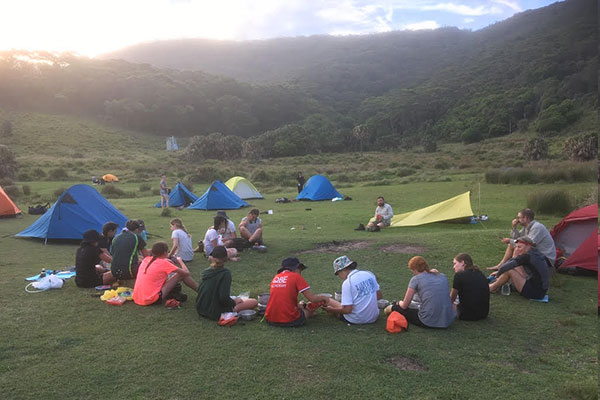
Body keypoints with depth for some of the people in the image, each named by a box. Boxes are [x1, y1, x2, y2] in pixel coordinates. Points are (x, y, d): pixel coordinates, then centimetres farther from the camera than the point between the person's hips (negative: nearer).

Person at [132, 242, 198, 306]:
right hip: (152, 300, -7)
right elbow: (186, 272, -5)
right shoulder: (163, 263, -10)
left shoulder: (146, 260, 9)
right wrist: (180, 261, 13)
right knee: (182, 274, -1)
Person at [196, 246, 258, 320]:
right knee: (254, 302, -6)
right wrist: (234, 302, -5)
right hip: (217, 313, -7)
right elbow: (224, 298, -27)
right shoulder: (225, 273, -19)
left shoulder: (205, 271, 1)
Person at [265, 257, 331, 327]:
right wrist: (323, 297, 13)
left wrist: (305, 305, 22)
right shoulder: (296, 276, -5)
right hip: (289, 321, -5)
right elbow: (312, 299, -8)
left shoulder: (275, 277, 12)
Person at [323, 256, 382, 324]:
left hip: (356, 320, -6)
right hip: (374, 318, 6)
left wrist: (331, 310, -4)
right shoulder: (369, 274, 1)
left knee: (326, 300, 7)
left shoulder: (347, 283, -17)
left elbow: (347, 310, -19)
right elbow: (379, 296, 9)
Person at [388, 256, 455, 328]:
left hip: (429, 322, -6)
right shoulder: (442, 276, 10)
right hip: (448, 321, 6)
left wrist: (399, 303, 25)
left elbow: (404, 306, 2)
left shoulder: (416, 279, -4)